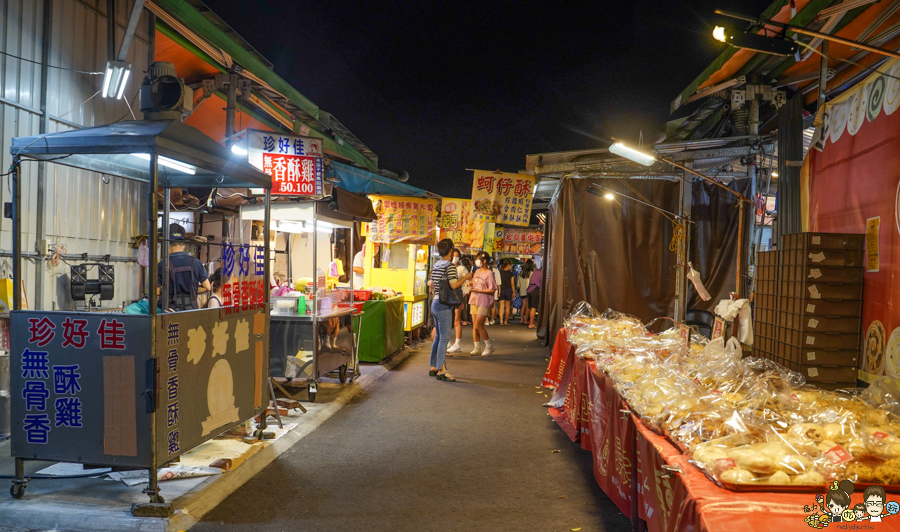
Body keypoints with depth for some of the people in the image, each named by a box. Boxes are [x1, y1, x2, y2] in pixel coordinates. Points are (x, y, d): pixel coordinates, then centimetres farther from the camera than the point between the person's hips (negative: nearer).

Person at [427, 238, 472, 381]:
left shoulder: (436, 265, 12)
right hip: (444, 305, -9)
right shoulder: (449, 265, -13)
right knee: (444, 337, -6)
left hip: (435, 302, 9)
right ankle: (441, 370, -4)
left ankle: (433, 367, 21)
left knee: (438, 336, 15)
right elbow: (454, 285, -21)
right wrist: (466, 277, -7)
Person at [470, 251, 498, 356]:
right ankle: (477, 348, 15)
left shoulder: (489, 273, -10)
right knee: (474, 326, 6)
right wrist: (470, 285, 4)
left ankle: (489, 346, 6)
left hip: (484, 302, -7)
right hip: (474, 300, 7)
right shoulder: (477, 271, 12)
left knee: (478, 326, -11)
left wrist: (478, 290, -16)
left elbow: (492, 290, -14)